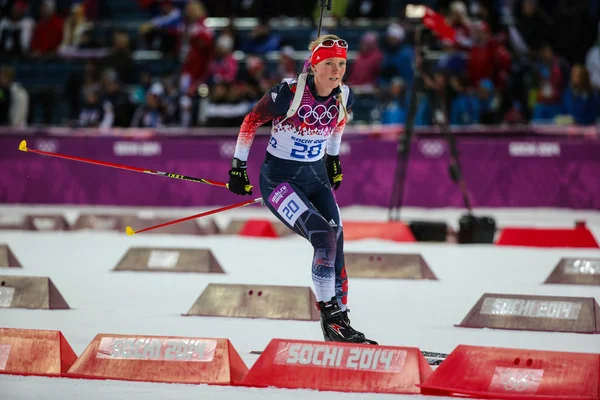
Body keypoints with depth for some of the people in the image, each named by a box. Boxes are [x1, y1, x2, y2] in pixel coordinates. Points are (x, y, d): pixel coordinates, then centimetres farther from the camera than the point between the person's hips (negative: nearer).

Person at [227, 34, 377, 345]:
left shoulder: (344, 97, -5)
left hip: (316, 177, 6)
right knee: (324, 237, -23)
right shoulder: (289, 93, -21)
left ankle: (339, 325, 1)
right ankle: (330, 313, -17)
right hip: (279, 177, -6)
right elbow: (251, 121, -7)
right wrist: (238, 167, -2)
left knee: (335, 246, -7)